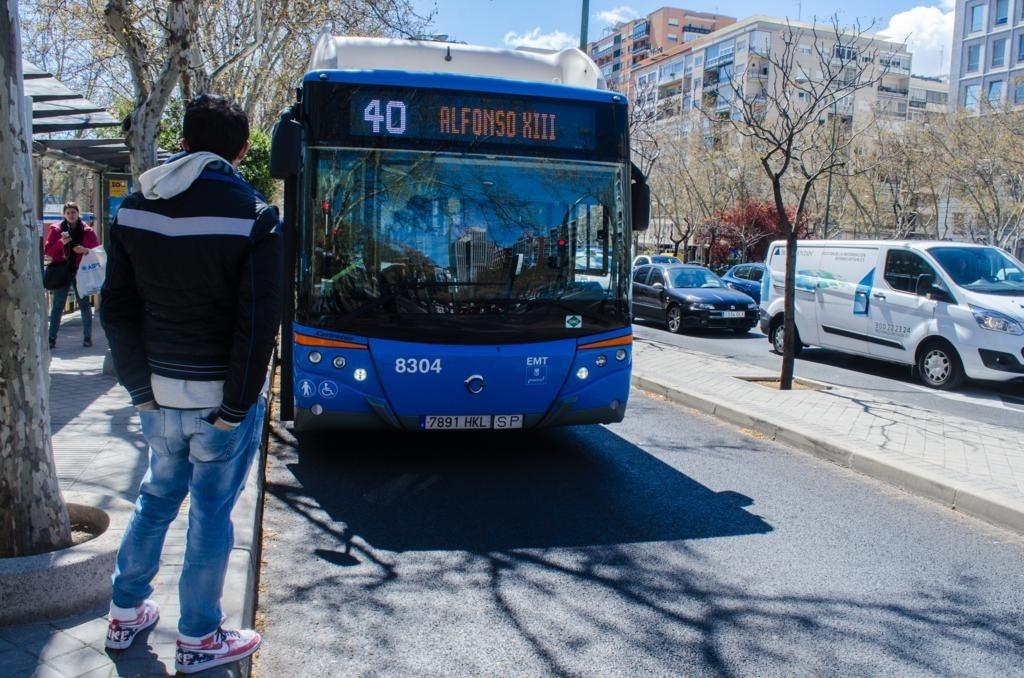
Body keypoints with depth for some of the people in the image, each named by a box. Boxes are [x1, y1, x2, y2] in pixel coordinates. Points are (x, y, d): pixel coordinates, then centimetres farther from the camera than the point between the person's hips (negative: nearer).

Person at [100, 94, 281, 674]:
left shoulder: (134, 209, 2)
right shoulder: (253, 215, -14)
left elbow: (117, 309, 4)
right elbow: (258, 322, -17)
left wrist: (140, 385, 8)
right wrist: (237, 405, -11)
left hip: (158, 392, 5)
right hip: (221, 395, -5)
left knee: (157, 496, 23)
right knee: (211, 512, 8)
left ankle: (126, 614, 37)